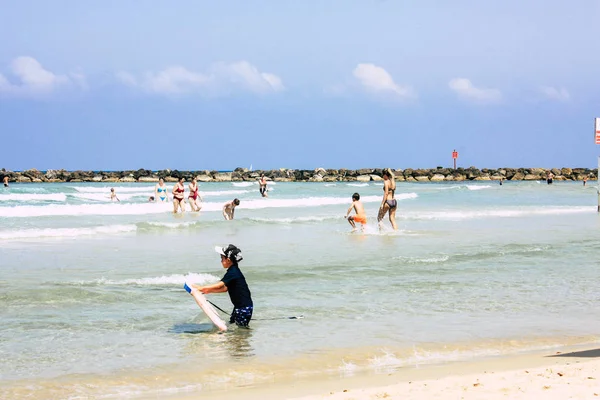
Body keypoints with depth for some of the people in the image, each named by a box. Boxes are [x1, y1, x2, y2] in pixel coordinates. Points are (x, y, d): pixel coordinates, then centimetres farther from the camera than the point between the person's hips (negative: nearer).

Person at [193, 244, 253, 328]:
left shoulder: (233, 272, -19)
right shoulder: (233, 271, 12)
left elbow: (219, 285, -25)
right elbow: (225, 288, 17)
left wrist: (201, 288, -21)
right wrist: (209, 291, 11)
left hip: (244, 307, -10)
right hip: (239, 306, 10)